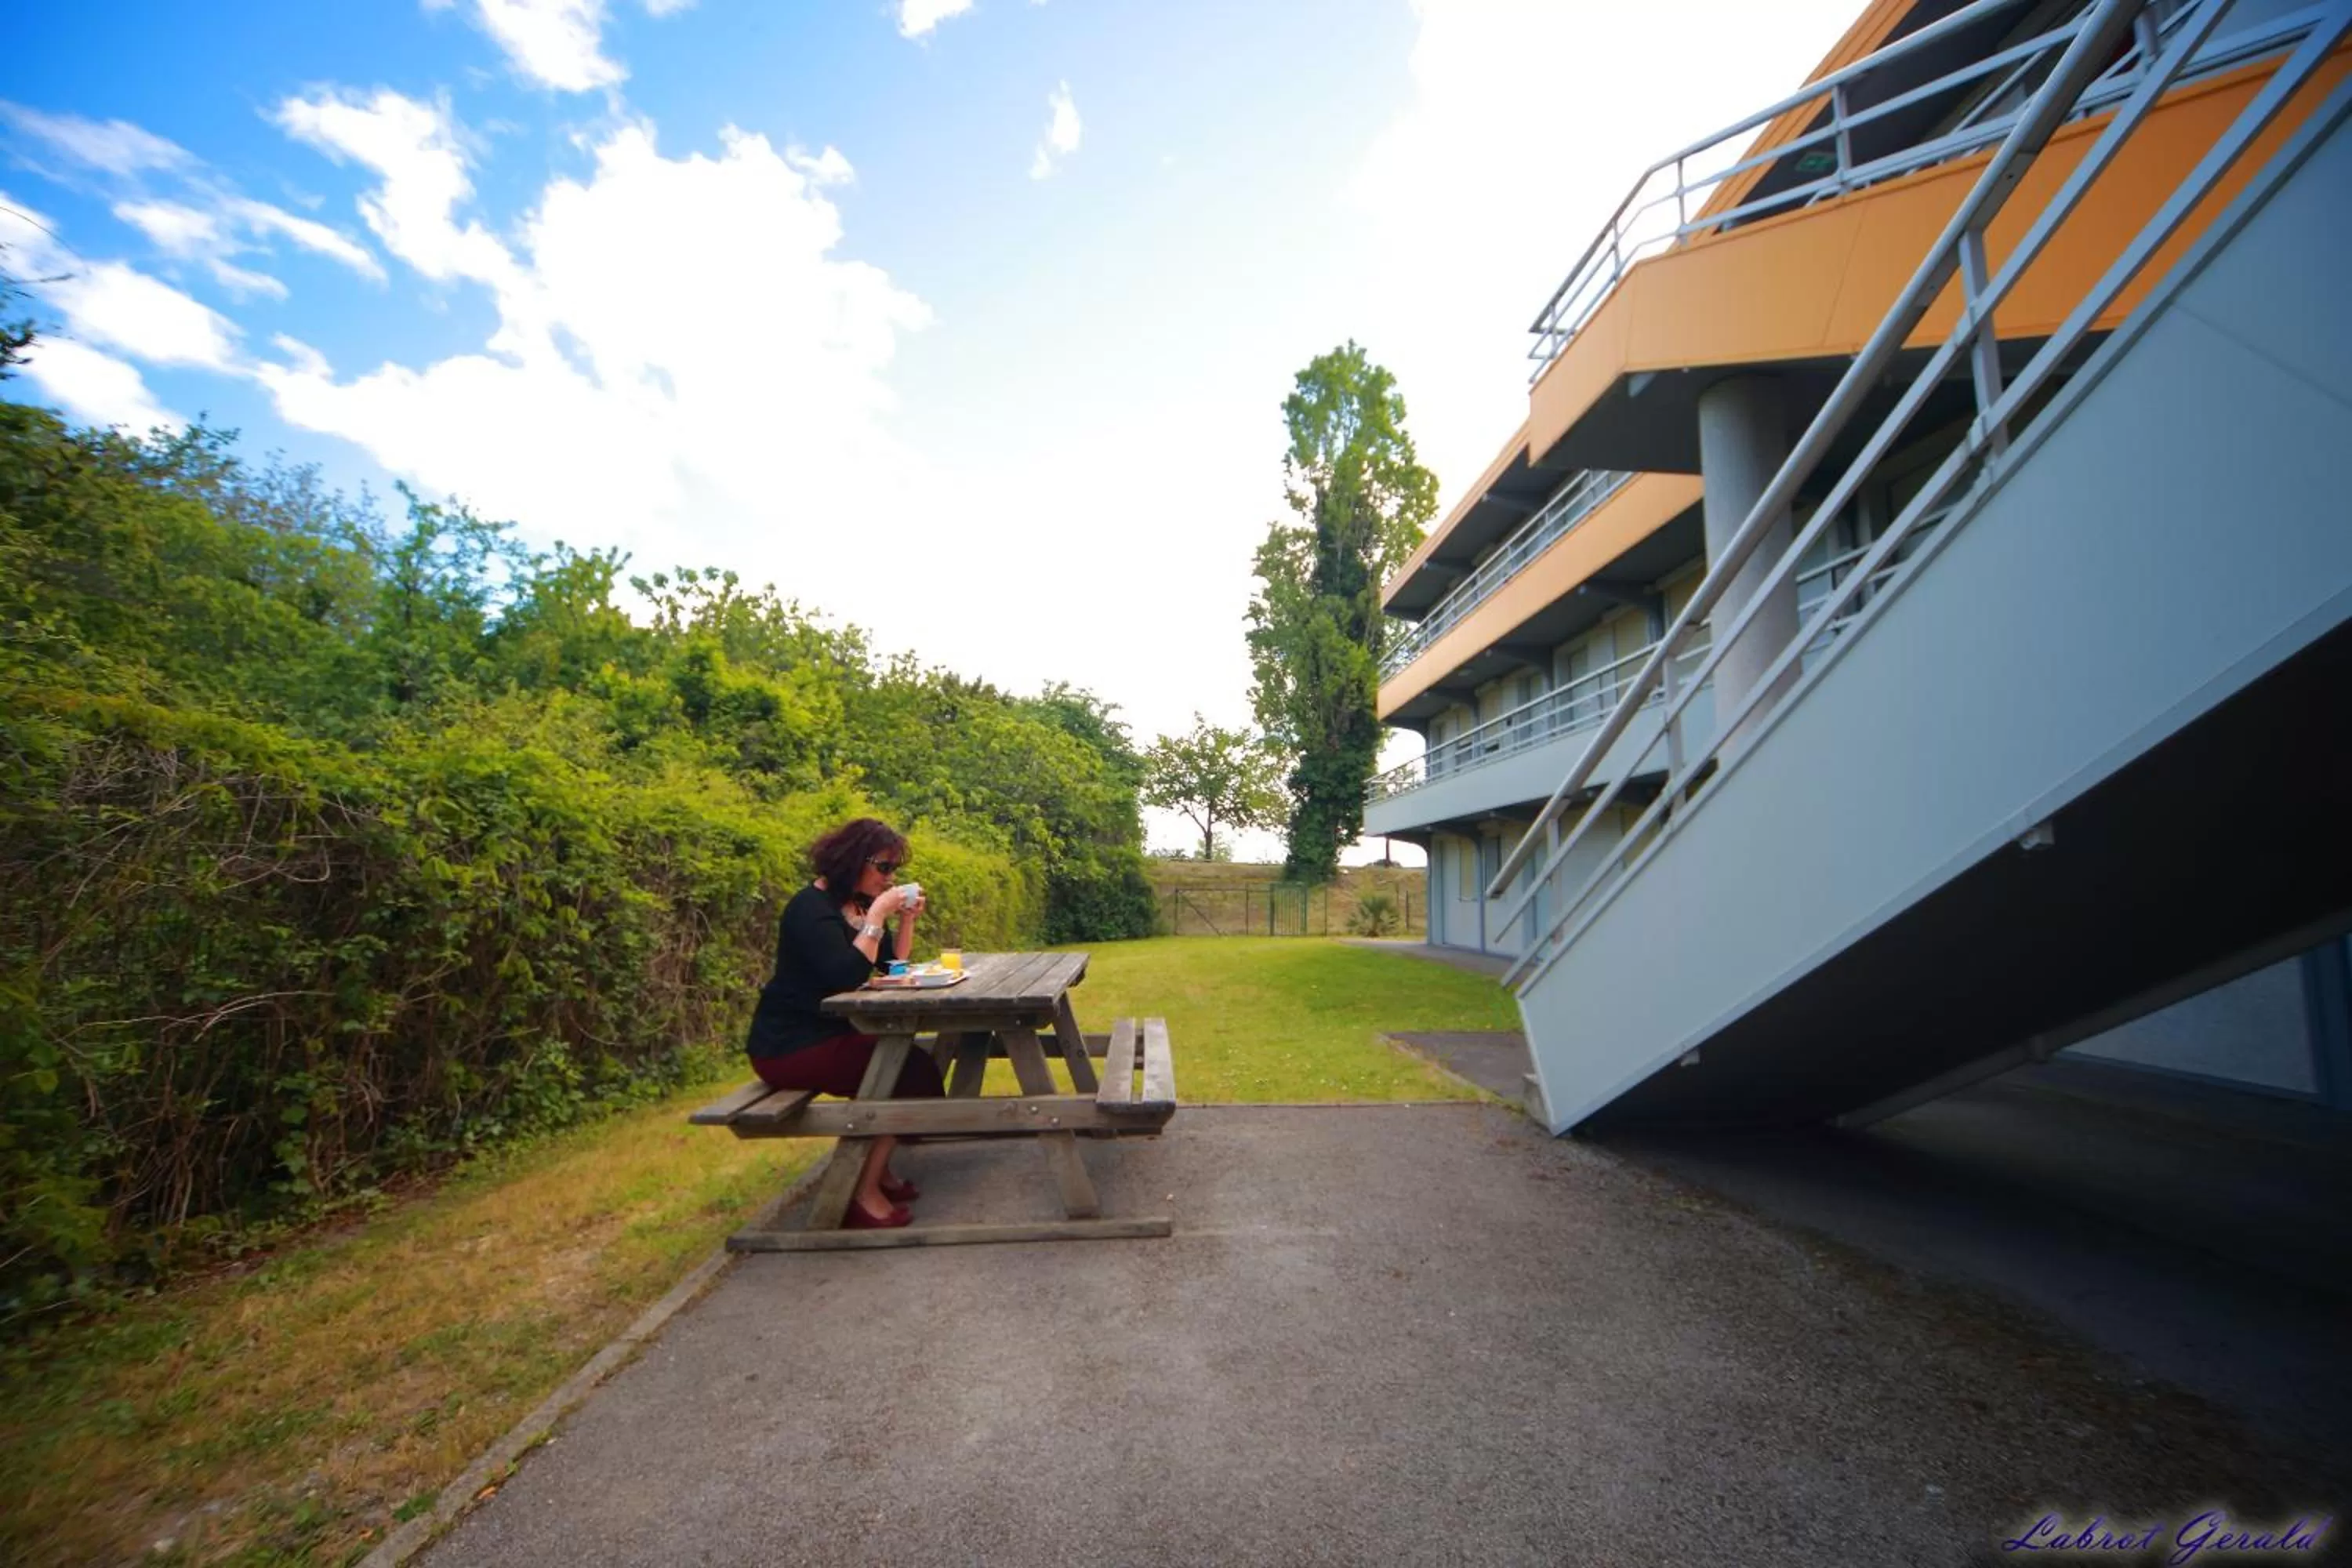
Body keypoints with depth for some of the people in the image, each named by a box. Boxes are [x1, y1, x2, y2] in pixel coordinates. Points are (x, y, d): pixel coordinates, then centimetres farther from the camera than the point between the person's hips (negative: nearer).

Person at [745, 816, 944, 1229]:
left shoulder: (859, 903, 10)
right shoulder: (812, 908, -18)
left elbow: (893, 963, 11)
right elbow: (846, 975, -30)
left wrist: (906, 918, -4)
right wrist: (877, 914, -28)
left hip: (831, 1034, 9)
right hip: (789, 1047, -9)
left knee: (908, 1063, -5)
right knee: (909, 1074, -19)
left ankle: (876, 1173, 9)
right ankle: (864, 1195, -11)